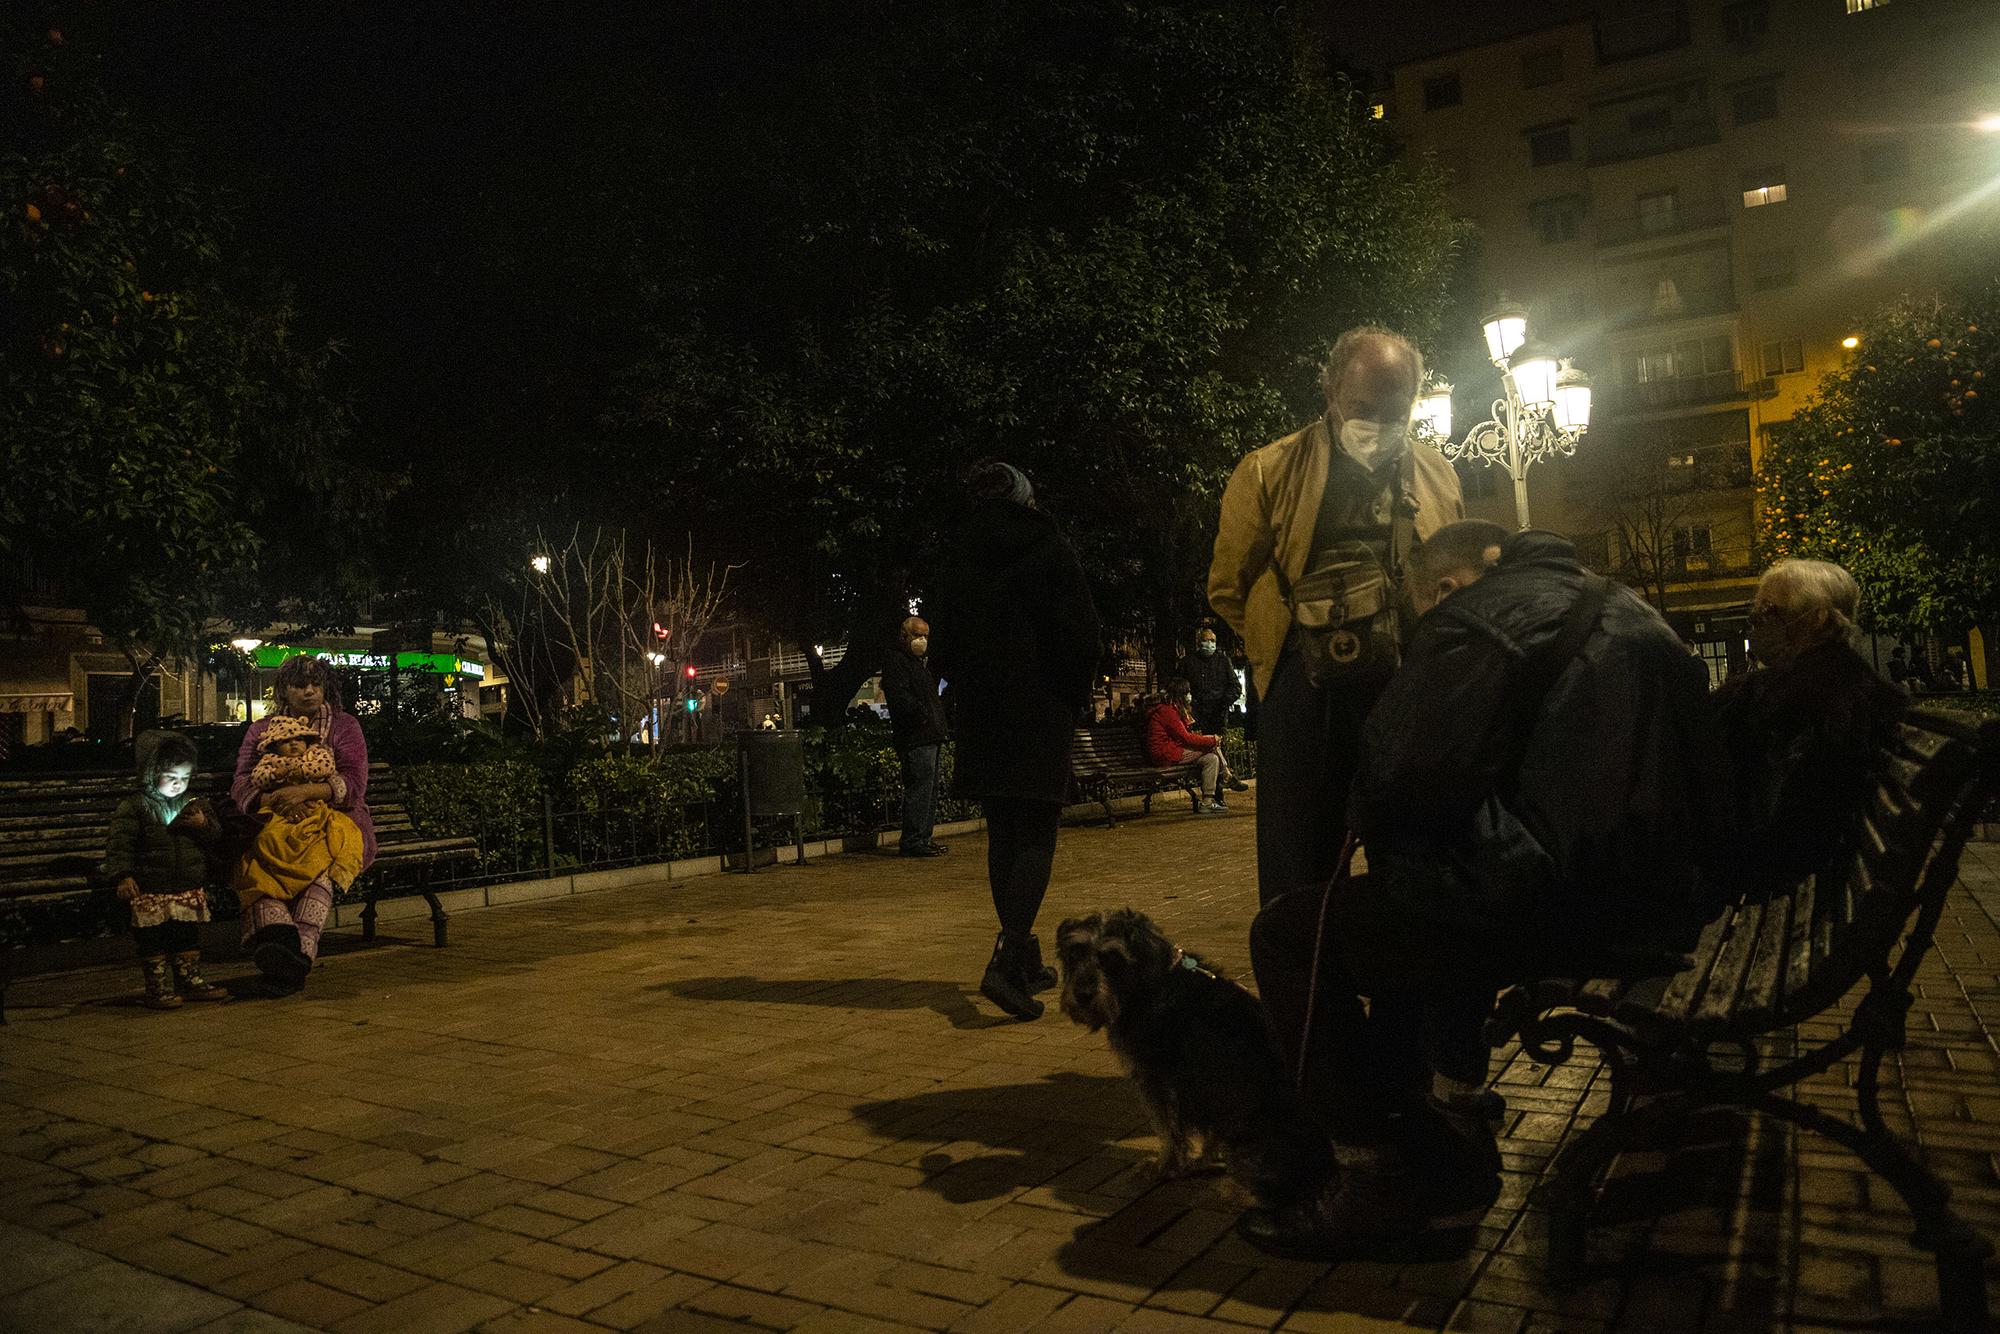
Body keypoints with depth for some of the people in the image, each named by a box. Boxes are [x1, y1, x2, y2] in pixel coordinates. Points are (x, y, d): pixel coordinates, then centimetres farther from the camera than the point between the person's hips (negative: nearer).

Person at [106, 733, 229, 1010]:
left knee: (188, 937, 14)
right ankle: (158, 989, 8)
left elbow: (217, 839, 12)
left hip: (190, 890, 5)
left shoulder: (195, 805, 9)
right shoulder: (133, 807, -6)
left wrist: (204, 826, -10)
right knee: (153, 940, 0)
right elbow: (119, 844, -12)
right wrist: (123, 876, -22)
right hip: (151, 893, -5)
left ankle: (191, 981, 24)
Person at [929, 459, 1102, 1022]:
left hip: (981, 715, 4)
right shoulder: (1049, 549, -3)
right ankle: (1008, 959, -20)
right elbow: (1082, 629, -6)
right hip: (1041, 712, -4)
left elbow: (942, 641, 11)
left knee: (1003, 836, 12)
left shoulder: (958, 559, 9)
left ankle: (1023, 959, 19)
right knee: (1036, 837, -4)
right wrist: (1078, 694, 6)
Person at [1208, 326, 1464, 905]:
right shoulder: (1268, 471, 2)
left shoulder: (1439, 476, 13)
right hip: (1308, 695, -3)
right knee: (1298, 872, 3)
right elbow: (1228, 589, 8)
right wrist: (1296, 642, 1)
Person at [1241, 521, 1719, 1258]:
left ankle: (1379, 1178, 7)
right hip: (1654, 894, 10)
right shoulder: (1625, 613, 20)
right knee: (1416, 905, 32)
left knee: (1289, 935, 0)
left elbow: (1400, 784, -16)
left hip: (1560, 904, -10)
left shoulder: (1474, 622, -8)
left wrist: (1372, 821, 10)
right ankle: (1451, 1129, 33)